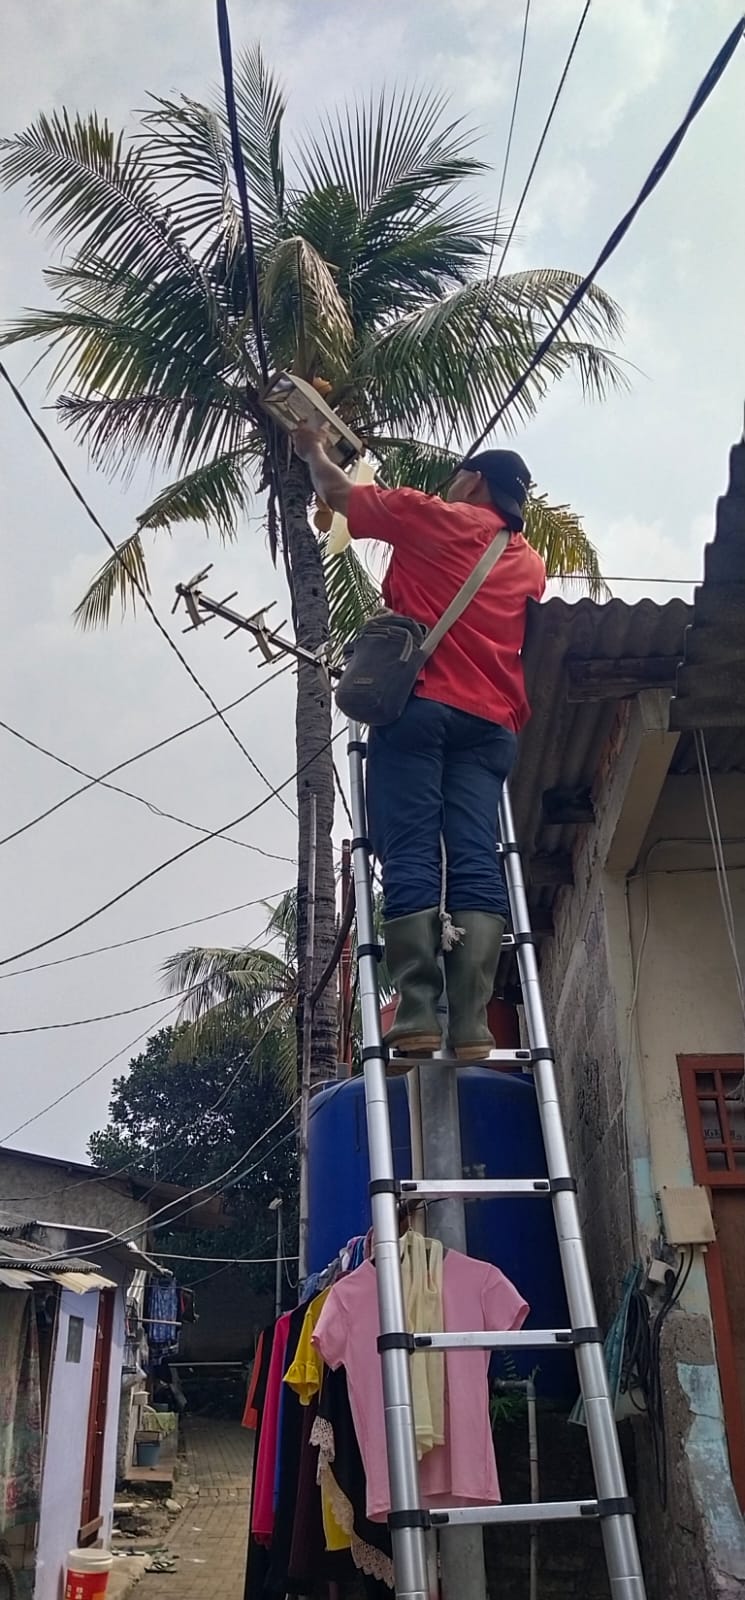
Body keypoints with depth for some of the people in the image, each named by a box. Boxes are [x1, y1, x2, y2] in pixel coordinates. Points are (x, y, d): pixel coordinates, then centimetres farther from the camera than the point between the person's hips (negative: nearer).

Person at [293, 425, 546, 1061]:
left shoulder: (438, 518, 10)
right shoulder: (530, 564, 25)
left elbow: (338, 493, 19)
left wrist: (313, 450, 40)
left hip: (420, 705, -4)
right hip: (490, 721, 5)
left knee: (411, 857, -10)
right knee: (476, 863, -7)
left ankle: (418, 1016, -20)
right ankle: (472, 1024, -17)